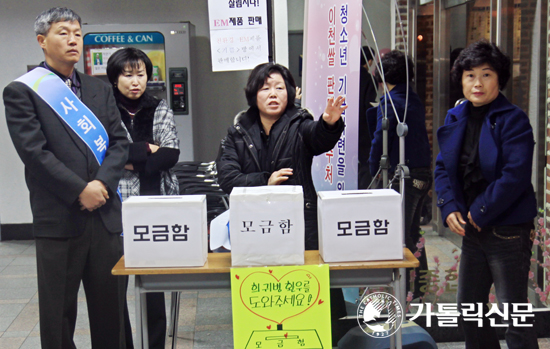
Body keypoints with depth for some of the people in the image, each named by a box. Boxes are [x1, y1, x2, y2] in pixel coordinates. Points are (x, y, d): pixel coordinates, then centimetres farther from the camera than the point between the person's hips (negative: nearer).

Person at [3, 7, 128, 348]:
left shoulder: (100, 90, 15)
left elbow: (120, 142, 7)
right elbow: (34, 151, -10)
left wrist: (103, 183, -9)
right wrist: (79, 191, -14)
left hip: (105, 214, 4)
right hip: (58, 218, -4)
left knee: (111, 307, 10)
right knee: (58, 311, 7)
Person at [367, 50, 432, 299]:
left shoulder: (390, 101, -10)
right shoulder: (415, 100, 13)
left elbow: (380, 138, -12)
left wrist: (374, 169, -1)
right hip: (423, 174, 8)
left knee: (400, 235, -1)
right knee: (413, 232, 18)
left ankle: (405, 288, 3)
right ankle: (419, 285, 27)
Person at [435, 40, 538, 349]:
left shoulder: (513, 120, -13)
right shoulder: (456, 119, 7)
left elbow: (515, 176, -21)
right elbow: (443, 167, 9)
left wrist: (480, 213, -17)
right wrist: (450, 208, -5)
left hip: (508, 229, -7)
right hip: (472, 229, 7)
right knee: (469, 309, 18)